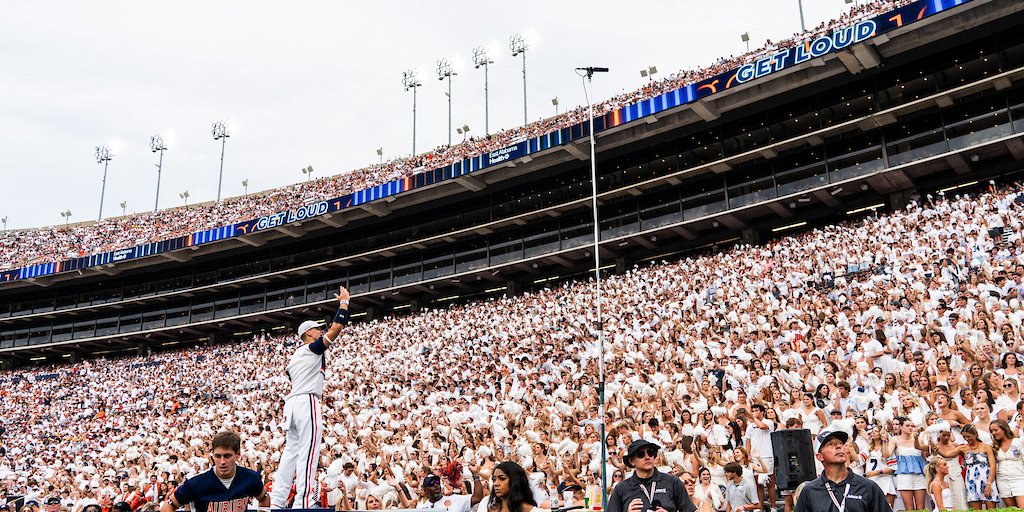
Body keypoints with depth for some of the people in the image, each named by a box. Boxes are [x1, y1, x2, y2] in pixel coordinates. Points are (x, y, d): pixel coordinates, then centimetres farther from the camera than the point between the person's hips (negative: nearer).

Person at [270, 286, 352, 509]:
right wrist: (344, 301, 3)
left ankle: (276, 501, 7)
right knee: (308, 452, -13)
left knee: (291, 452, 9)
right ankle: (303, 502, -19)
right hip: (307, 402, -9)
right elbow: (337, 327, -7)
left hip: (292, 403, 9)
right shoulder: (313, 348, 0)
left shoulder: (294, 357, 25)